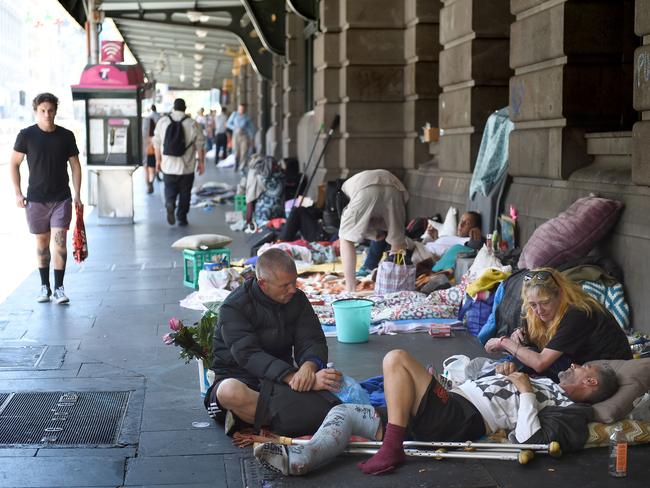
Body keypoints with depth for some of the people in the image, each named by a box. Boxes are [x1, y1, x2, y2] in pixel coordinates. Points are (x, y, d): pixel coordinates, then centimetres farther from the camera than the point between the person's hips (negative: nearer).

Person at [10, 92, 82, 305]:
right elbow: (14, 163, 4)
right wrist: (17, 193, -2)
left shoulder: (66, 136, 1)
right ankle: (45, 286, 21)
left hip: (61, 199, 0)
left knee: (59, 241, -8)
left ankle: (59, 288, -1)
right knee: (42, 242, 9)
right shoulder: (26, 135, -2)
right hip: (35, 199, 0)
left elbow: (75, 165, 8)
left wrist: (77, 195, 3)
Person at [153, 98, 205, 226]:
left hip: (168, 167, 1)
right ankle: (182, 218, 14)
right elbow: (200, 145, -2)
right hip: (187, 167, -1)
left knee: (170, 190, 13)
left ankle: (170, 203, -16)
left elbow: (157, 143, 6)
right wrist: (201, 162, 9)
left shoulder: (162, 122, 0)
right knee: (185, 194, 11)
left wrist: (158, 160, 17)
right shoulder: (192, 124, -6)